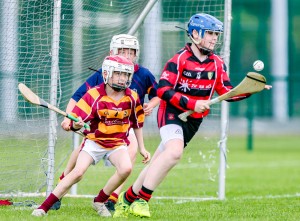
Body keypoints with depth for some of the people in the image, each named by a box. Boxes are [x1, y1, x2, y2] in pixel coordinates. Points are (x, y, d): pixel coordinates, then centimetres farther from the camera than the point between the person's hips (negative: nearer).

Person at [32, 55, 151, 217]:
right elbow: (75, 121, -17)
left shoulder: (132, 98, -4)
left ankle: (100, 201, -4)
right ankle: (44, 207, -10)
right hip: (94, 141, -2)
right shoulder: (94, 95, -14)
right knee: (78, 172, -19)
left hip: (118, 143, 2)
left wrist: (141, 148, 15)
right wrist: (76, 124, -41)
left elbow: (137, 123, 11)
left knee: (126, 168, -26)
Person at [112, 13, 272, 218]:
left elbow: (228, 93, 5)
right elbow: (163, 90, -18)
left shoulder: (218, 64, 6)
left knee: (158, 164, 9)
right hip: (172, 113, -6)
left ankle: (128, 198, 24)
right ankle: (141, 200, -23)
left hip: (194, 120, 6)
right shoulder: (180, 59, -13)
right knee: (174, 152, -30)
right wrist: (192, 104, -25)